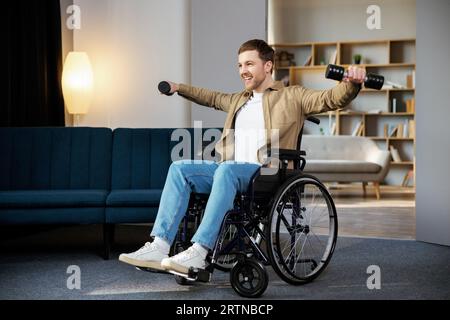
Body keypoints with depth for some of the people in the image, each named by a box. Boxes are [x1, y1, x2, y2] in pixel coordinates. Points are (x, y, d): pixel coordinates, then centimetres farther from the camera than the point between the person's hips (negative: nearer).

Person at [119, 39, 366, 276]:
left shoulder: (292, 97, 9)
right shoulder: (238, 100, 30)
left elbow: (332, 100, -3)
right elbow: (212, 98, 48)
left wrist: (352, 84, -24)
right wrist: (178, 88, 52)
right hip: (229, 170, 7)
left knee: (226, 169, -38)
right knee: (179, 168, -17)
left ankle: (198, 253, -45)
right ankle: (159, 247, -28)